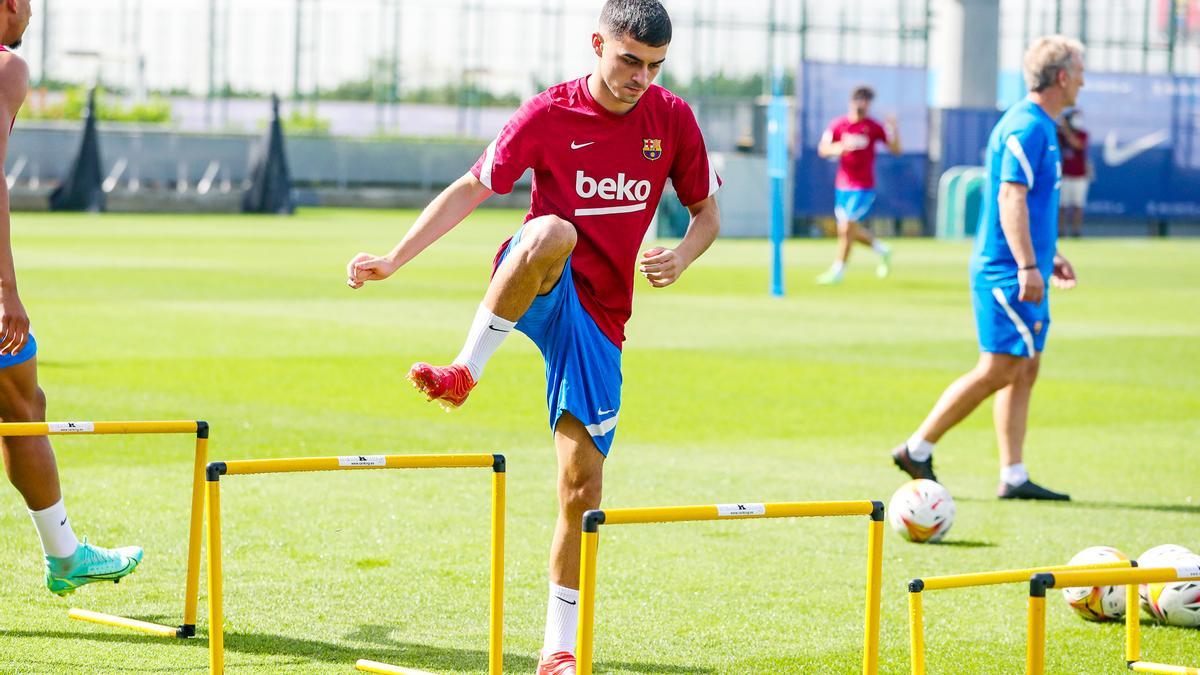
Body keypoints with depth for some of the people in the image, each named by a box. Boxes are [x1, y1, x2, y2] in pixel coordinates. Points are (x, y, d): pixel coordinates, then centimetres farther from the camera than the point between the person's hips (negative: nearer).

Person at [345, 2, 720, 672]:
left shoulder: (672, 118, 1)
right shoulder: (549, 114, -6)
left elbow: (707, 213, 11)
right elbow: (472, 189, 0)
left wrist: (680, 258, -12)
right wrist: (393, 259, -7)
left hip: (600, 315, 3)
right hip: (538, 290, -2)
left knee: (583, 479, -3)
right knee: (552, 232, -40)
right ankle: (466, 370, -30)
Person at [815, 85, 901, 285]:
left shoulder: (874, 127, -1)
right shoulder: (838, 125, 2)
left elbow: (896, 149, 2)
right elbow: (823, 149, -8)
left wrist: (893, 128, -14)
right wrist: (842, 146, -26)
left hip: (863, 187, -4)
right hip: (842, 186, 4)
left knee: (847, 228, -11)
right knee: (851, 230, 9)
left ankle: (837, 271, -2)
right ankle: (882, 250, 32)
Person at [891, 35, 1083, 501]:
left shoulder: (1039, 126, 17)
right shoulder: (1027, 128, -15)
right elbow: (1011, 199, -22)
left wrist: (1048, 256, 28)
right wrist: (1028, 266, -26)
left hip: (1021, 272, 10)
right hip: (1007, 272, -10)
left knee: (1024, 371, 8)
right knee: (998, 370, -9)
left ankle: (1014, 476, 8)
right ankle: (918, 449, -2)